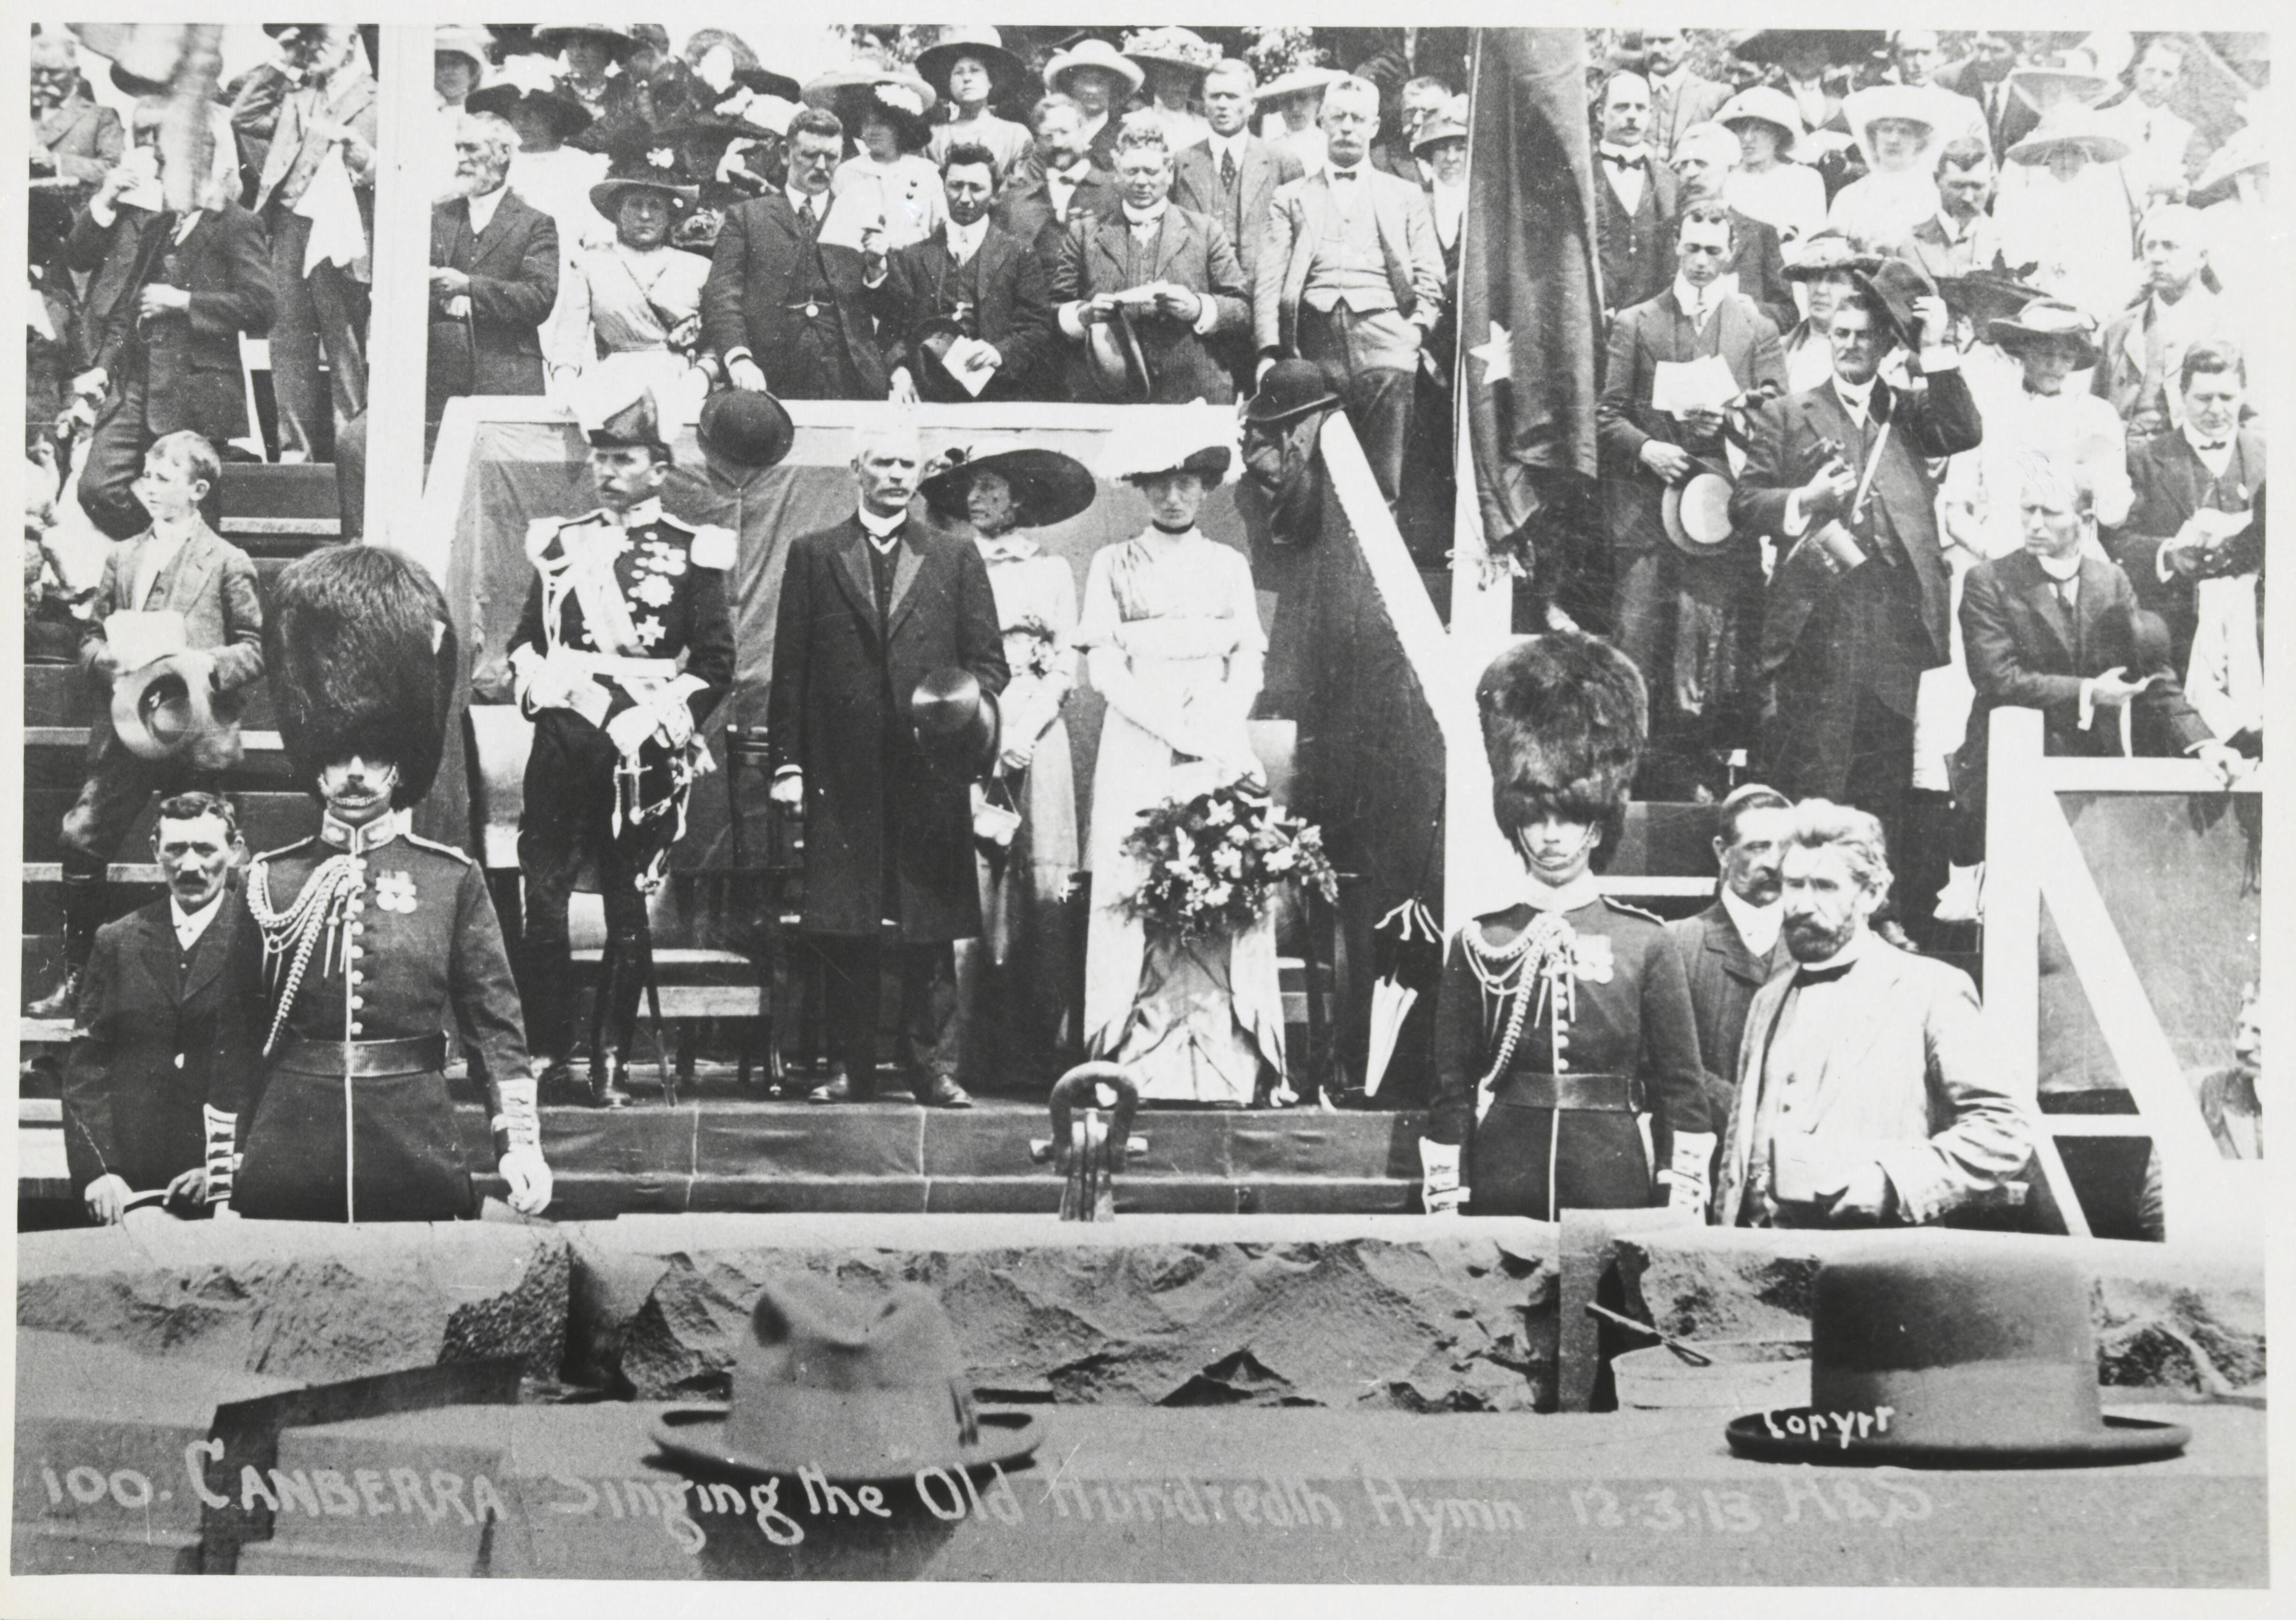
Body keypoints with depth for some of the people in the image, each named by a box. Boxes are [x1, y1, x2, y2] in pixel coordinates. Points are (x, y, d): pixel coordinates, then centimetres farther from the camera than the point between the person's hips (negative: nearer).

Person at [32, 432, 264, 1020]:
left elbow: (256, 650, -2)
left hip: (195, 733, -4)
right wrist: (108, 659, -6)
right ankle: (79, 978, 4)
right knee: (81, 840, -5)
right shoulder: (123, 558, 13)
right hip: (124, 731, 4)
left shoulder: (227, 563, 0)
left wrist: (202, 664, -18)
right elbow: (91, 637, 15)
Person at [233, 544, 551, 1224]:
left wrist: (521, 1142, -5)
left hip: (418, 1158, -1)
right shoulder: (269, 881, 6)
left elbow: (494, 1021, 4)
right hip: (286, 1163, 1)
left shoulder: (454, 879, 4)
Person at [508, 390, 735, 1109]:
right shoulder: (559, 542, 14)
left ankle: (611, 1063, 6)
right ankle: (547, 1055, 3)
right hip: (562, 744, 3)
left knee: (628, 910, 1)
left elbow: (715, 663, 1)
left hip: (641, 753, -3)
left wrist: (660, 722, -8)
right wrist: (542, 686, 1)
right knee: (541, 896, -4)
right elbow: (527, 638, 19)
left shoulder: (691, 552, 3)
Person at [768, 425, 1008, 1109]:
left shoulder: (956, 558, 12)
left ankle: (934, 1066, 6)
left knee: (932, 927, 1)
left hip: (931, 767, 0)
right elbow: (790, 667, 7)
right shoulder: (813, 555, 11)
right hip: (841, 772, 0)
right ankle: (851, 1067, 7)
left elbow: (989, 661, 9)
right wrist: (787, 761, 0)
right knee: (845, 931, 1)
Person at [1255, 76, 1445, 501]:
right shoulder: (1291, 198, 22)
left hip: (1384, 334, 0)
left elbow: (1430, 278, 17)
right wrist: (1269, 351, -3)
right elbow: (1269, 281, 11)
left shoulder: (1406, 196, 23)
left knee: (1384, 478, -16)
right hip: (1316, 335, 0)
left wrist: (1418, 330, -1)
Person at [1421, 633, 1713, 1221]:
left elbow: (1684, 1092, 4)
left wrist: (1686, 1216, -2)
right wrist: (1443, 1212, 1)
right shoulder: (1477, 944, 4)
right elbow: (1451, 1093, 6)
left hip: (1617, 1189, 0)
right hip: (1500, 1195, 0)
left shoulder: (1646, 944, 3)